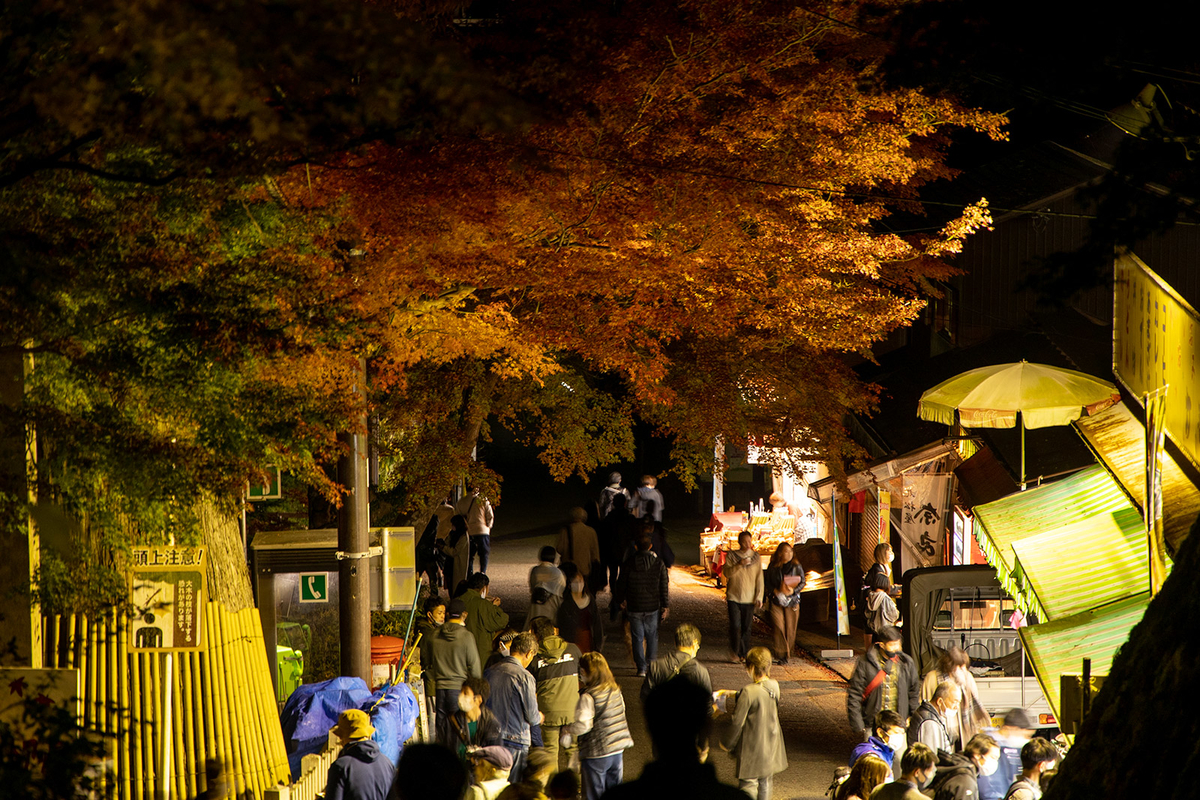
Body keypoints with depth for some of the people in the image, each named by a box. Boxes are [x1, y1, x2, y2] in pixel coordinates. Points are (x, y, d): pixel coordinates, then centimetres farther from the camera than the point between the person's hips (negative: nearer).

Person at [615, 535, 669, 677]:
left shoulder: (628, 563, -5)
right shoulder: (658, 563, -5)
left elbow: (621, 584, 3)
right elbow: (664, 587, -2)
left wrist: (622, 600, 20)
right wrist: (665, 606, 5)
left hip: (634, 607, 0)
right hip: (652, 607, 1)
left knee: (637, 638, 6)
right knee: (652, 636, 16)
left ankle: (641, 668, 4)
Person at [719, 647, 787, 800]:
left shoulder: (749, 692, -24)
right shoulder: (774, 686, -3)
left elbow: (737, 722, -18)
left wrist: (727, 744, -4)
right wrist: (735, 694, 24)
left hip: (753, 747, -7)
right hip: (771, 746, 7)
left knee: (748, 785, 0)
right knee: (765, 783, 20)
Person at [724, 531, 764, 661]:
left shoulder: (756, 557, 6)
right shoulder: (731, 556, 2)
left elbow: (759, 579, 5)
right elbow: (727, 573, -8)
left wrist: (759, 597, -2)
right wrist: (740, 564, -22)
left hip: (749, 599, 1)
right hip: (734, 597, -1)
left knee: (746, 628, 4)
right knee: (735, 626, -10)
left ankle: (745, 654, 12)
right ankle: (735, 652, 0)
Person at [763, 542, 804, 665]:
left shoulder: (796, 566, 2)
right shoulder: (773, 567, 1)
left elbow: (802, 583, 5)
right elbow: (767, 582, 4)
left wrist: (793, 591, -13)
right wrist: (776, 592, -12)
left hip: (792, 601, 1)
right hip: (776, 601, -1)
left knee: (790, 629, 1)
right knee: (779, 627, -11)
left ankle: (788, 653, 17)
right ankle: (781, 656, -10)